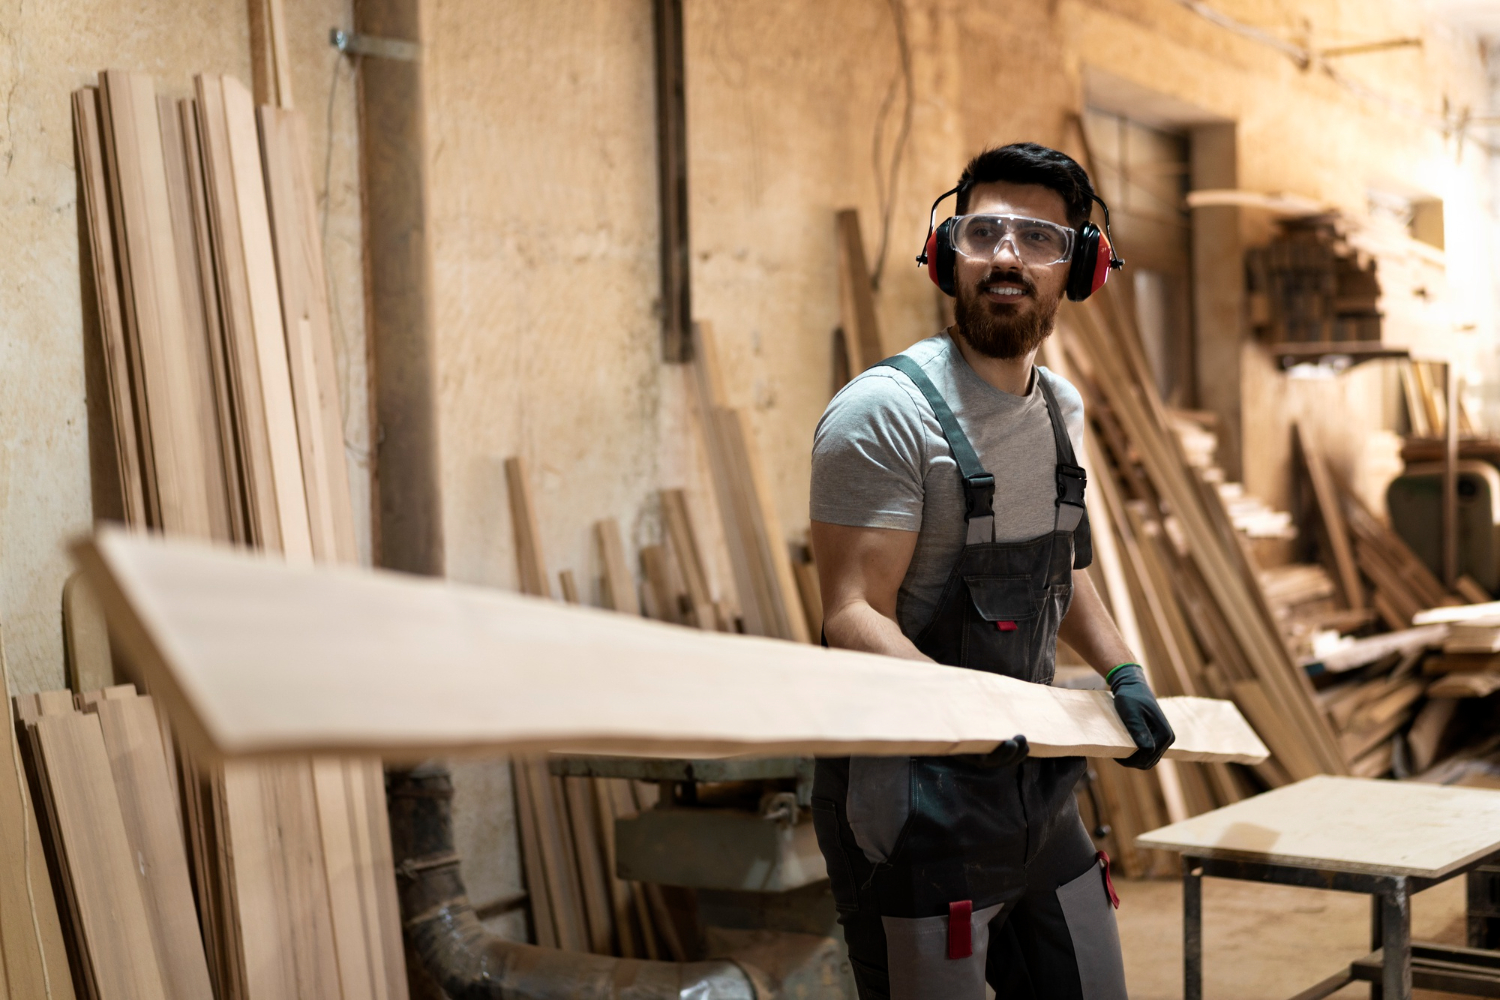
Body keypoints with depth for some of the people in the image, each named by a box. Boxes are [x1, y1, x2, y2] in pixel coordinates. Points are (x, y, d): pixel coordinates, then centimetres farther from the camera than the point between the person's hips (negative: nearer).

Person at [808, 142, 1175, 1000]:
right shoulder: (885, 413, -15)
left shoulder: (1061, 408, 10)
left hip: (1037, 790, 8)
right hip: (916, 801, -8)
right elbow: (854, 615, -22)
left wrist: (1119, 670, 11)